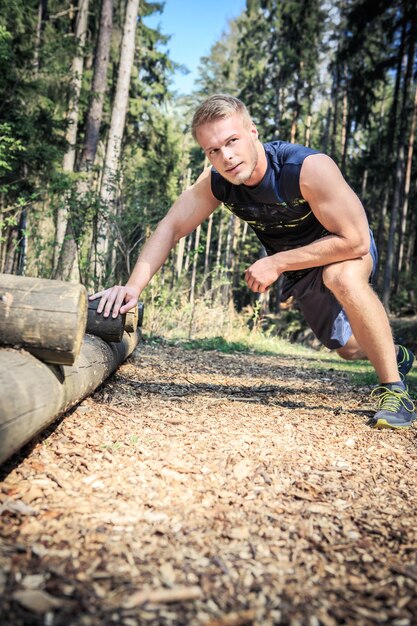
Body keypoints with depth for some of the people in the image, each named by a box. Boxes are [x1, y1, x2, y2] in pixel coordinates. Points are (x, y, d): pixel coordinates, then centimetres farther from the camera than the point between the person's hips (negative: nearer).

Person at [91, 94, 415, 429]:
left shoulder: (310, 167, -37)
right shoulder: (215, 183, -21)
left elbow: (355, 240, -35)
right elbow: (170, 228, -18)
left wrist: (276, 263, -34)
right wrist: (134, 286, -30)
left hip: (346, 249, -5)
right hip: (299, 270, 6)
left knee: (344, 277, -42)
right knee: (349, 347, 20)